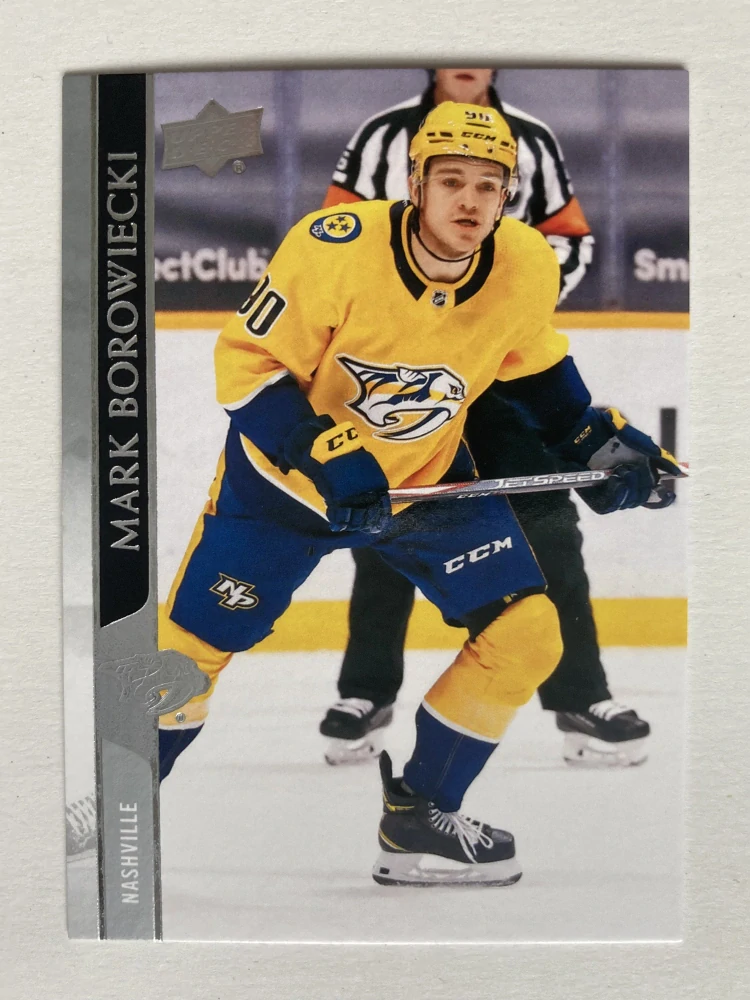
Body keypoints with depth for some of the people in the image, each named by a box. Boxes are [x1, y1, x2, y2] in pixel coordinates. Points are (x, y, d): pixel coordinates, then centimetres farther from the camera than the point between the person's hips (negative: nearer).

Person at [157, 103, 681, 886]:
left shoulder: (528, 269, -14)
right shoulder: (334, 248, -27)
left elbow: (533, 365, 7)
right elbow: (246, 364, -21)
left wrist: (597, 440, -2)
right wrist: (326, 456, -32)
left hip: (431, 478, 4)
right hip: (289, 469, -3)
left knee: (525, 636, -6)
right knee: (194, 643, 3)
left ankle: (418, 821, 12)